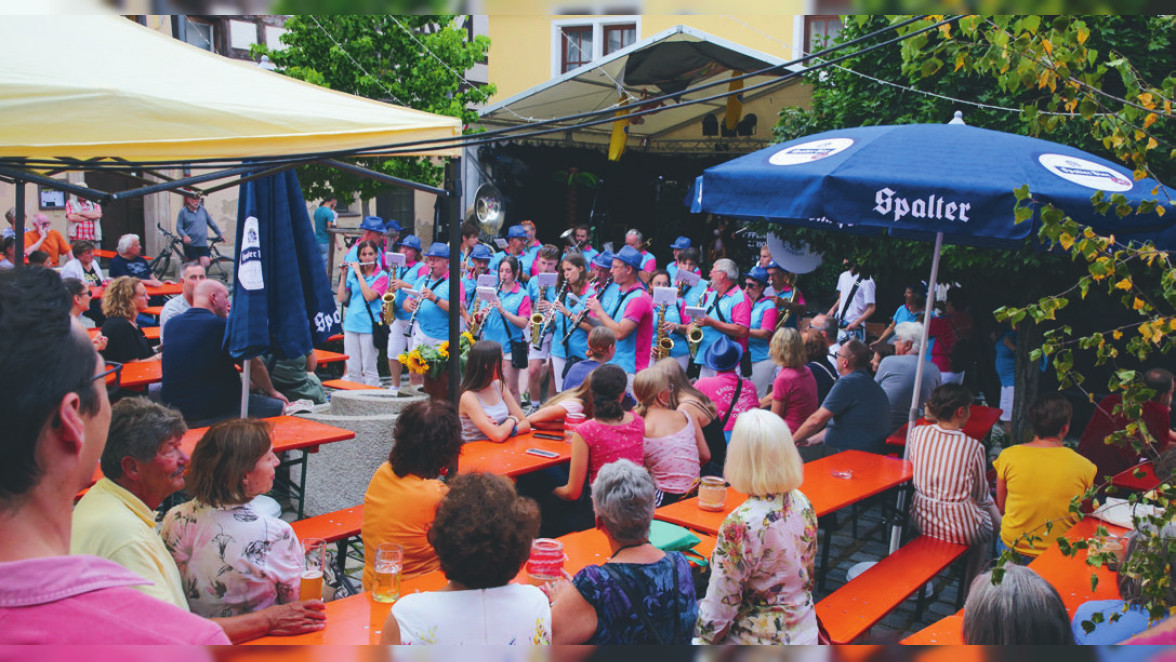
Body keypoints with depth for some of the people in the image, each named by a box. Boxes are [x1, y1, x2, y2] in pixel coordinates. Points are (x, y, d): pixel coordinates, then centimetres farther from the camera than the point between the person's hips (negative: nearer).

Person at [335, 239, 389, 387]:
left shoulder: (381, 276, 0)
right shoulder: (352, 272, 10)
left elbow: (369, 296, -16)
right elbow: (342, 298, 5)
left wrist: (359, 273, -11)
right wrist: (344, 274, -1)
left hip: (369, 325, -4)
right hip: (351, 323, 4)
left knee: (369, 369, -1)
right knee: (352, 369, 7)